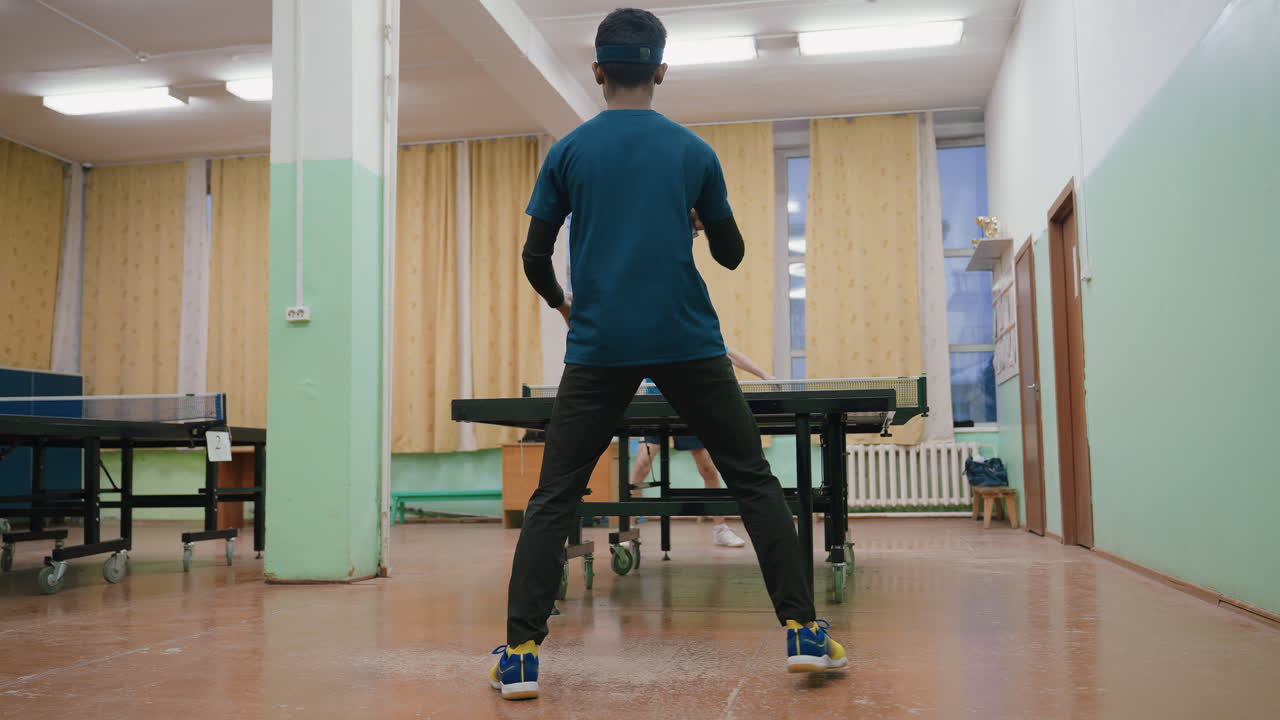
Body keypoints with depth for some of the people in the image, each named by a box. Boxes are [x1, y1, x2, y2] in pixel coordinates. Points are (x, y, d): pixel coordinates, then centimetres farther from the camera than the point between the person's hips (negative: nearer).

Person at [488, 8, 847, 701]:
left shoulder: (567, 153, 5)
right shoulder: (695, 152, 6)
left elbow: (534, 258, 5)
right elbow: (731, 254, 11)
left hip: (598, 349, 0)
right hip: (688, 343, 0)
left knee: (552, 500, 6)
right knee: (755, 481, 10)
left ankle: (519, 655, 1)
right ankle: (802, 631, 8)